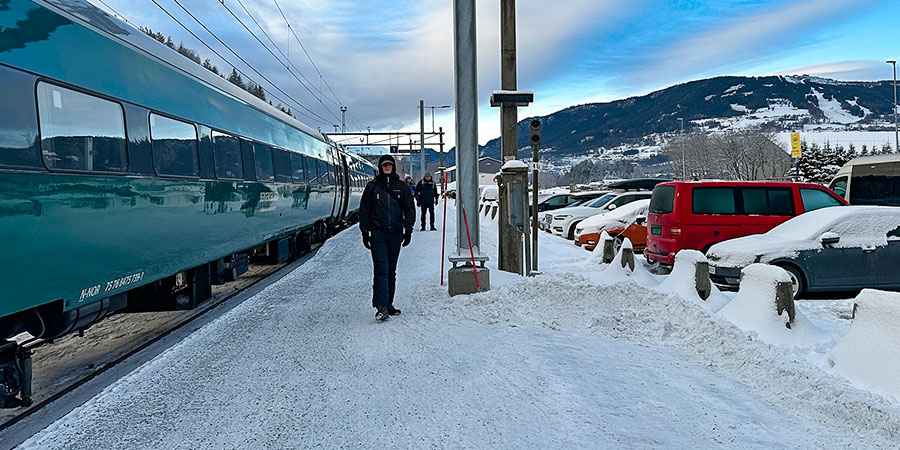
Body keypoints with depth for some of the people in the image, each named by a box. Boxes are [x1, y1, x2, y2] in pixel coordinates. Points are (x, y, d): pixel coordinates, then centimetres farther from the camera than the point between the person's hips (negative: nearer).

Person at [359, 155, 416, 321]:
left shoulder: (401, 186, 8)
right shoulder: (372, 186, 5)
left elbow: (409, 208, 9)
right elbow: (364, 210, 7)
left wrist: (408, 229, 0)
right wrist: (365, 232, 1)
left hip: (395, 233, 2)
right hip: (378, 233, -2)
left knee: (391, 270, 9)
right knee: (381, 269, -12)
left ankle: (388, 304, 18)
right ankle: (381, 307, -15)